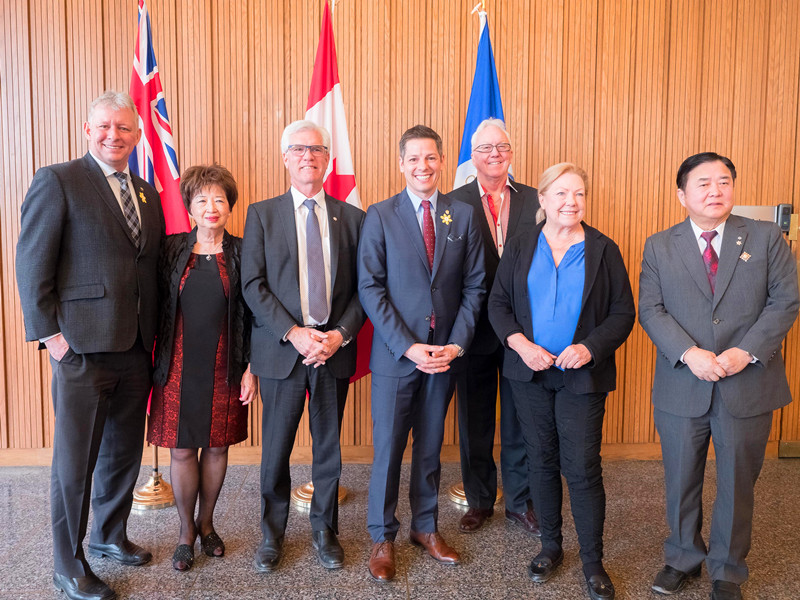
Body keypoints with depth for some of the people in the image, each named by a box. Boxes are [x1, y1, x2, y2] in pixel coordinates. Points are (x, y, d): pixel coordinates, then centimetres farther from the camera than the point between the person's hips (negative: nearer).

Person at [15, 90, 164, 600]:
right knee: (75, 462, 5)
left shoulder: (148, 194, 13)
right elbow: (32, 265, -8)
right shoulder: (57, 182, -5)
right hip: (82, 348, -6)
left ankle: (110, 534, 39)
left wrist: (151, 335, 8)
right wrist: (49, 332, -12)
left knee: (124, 453, 18)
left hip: (135, 349, 6)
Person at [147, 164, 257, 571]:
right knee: (181, 449, 5)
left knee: (217, 446, 10)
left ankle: (206, 523, 30)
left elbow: (252, 314, 1)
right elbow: (158, 307, 3)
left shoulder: (241, 252, 1)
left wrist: (250, 368, -3)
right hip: (179, 366, 0)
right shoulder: (172, 249, 2)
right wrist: (157, 363, -1)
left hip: (224, 367, 0)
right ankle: (186, 531, 23)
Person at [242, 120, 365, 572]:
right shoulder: (262, 214, 3)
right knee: (276, 450, 8)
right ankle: (273, 535, 28)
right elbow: (254, 285, -5)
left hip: (335, 349, 2)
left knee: (329, 447, 12)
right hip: (282, 349, -1)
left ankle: (325, 532, 31)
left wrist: (340, 334, -10)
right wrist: (294, 333, -14)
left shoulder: (352, 217, 7)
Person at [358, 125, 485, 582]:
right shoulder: (380, 216, -3)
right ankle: (383, 538, 23)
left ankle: (426, 526, 32)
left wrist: (457, 344, -7)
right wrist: (408, 346, -14)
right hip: (395, 354, -2)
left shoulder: (464, 215, 3)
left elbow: (474, 286, 3)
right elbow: (371, 288, -8)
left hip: (445, 353, 2)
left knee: (431, 445, 15)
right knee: (388, 446, 6)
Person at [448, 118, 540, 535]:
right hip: (475, 329, -1)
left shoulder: (534, 201, 3)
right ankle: (479, 501, 30)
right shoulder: (454, 203, -2)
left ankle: (520, 502, 29)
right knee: (475, 422, 13)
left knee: (520, 421, 12)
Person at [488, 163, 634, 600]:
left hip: (582, 376, -2)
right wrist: (520, 343, -12)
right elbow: (498, 304, 5)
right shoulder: (519, 248, 5)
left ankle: (592, 560, 16)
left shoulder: (604, 250, 1)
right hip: (530, 372, 2)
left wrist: (590, 347, -16)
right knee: (541, 461, 12)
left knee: (583, 467, -2)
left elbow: (623, 313, 0)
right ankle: (550, 545, 30)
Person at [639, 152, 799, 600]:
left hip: (749, 386, 0)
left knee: (738, 484, 12)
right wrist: (689, 353, -18)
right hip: (682, 387, 1)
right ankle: (683, 559, 36)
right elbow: (650, 310, -4)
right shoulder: (659, 246, 2)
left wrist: (746, 352, -15)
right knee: (681, 482, 14)